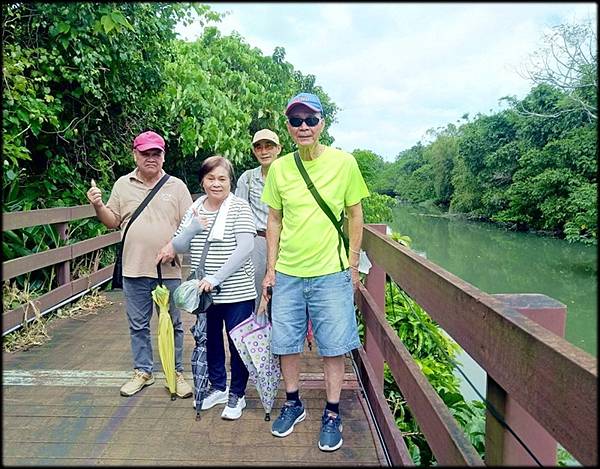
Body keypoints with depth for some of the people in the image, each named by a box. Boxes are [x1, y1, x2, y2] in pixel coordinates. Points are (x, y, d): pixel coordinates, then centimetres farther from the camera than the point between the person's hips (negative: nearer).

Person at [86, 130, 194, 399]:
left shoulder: (176, 186, 2)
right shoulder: (123, 185, 8)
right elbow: (112, 222, 10)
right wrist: (98, 206, -8)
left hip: (169, 269, -2)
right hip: (134, 268, 2)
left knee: (172, 324, 8)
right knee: (138, 325, 13)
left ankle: (177, 373, 22)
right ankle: (143, 371, 29)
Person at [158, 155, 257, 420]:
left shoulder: (239, 208, -9)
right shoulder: (194, 209, 6)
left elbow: (245, 248, -18)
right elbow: (179, 247, 5)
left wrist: (216, 278, -22)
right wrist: (192, 228, -15)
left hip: (236, 292, -5)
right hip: (204, 292, 5)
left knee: (237, 343, 7)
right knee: (210, 341, 18)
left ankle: (237, 394, 26)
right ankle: (217, 387, 39)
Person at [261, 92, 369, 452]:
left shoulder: (344, 162, -5)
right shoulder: (279, 168, 1)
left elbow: (355, 216, 2)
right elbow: (274, 221, 8)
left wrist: (353, 266, 2)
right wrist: (270, 269, 7)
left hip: (331, 273, -2)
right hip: (287, 273, 3)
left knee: (333, 347, 7)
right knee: (286, 343, 13)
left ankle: (333, 414, 28)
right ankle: (294, 403, 36)